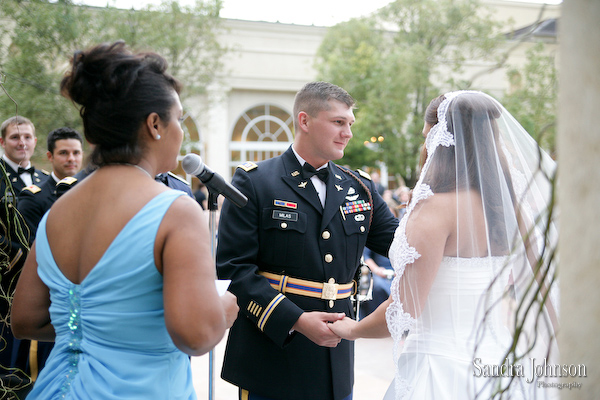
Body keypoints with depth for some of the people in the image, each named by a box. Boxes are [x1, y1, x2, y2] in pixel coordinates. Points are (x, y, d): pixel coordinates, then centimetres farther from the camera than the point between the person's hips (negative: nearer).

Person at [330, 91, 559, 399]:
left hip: (443, 368, -6)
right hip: (501, 362, 7)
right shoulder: (512, 202, 2)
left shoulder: (436, 206, -18)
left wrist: (351, 330, 1)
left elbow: (405, 310, -17)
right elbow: (541, 289, 7)